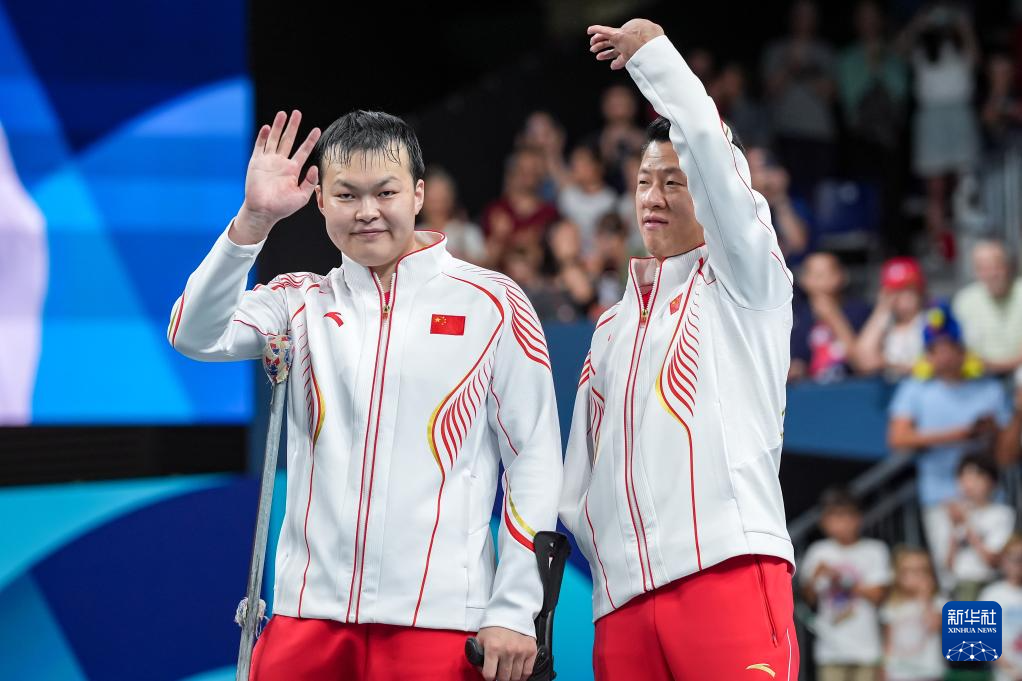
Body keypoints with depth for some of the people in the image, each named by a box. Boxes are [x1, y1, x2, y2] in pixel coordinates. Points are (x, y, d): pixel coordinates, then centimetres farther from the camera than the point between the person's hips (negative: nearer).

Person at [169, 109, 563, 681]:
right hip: (308, 613, 2)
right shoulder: (303, 303, 10)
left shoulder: (492, 303, 2)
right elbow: (196, 336, -6)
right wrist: (254, 221, -17)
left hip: (439, 622, -2)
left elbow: (535, 461, 1)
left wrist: (514, 612, -4)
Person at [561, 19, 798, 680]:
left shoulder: (744, 284, 8)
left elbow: (707, 144, -5)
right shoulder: (614, 325, 26)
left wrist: (651, 51, 4)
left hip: (728, 571, -6)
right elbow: (582, 475, 27)